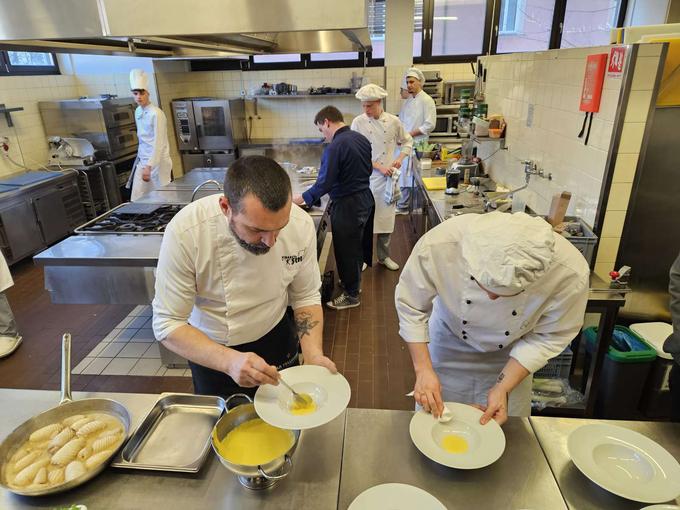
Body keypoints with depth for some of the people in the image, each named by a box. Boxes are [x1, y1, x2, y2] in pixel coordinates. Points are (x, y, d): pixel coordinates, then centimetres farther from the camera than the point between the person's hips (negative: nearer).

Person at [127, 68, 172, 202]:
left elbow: (158, 143, -19)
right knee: (137, 200, 5)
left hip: (157, 161, -7)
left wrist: (149, 166, -23)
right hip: (142, 160, 7)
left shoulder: (156, 113, -16)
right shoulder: (138, 112, 9)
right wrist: (143, 163, 15)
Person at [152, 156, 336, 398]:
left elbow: (305, 297, -9)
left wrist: (314, 355, -24)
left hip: (276, 339, 2)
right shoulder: (186, 232, -32)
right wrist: (229, 361, -39)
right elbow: (168, 324, -24)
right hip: (211, 351, -1)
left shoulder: (301, 225, -24)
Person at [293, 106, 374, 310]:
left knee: (346, 250, 6)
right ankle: (354, 280, 41)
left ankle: (351, 295, 20)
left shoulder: (335, 147, -22)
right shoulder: (361, 138, 3)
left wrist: (302, 198, -8)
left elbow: (324, 184, -21)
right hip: (366, 198, 9)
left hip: (347, 205, -9)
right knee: (358, 244, 22)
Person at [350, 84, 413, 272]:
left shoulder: (393, 121, -1)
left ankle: (384, 256, 26)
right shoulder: (358, 122, -5)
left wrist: (400, 158, -5)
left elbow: (407, 141, 14)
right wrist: (379, 167, -14)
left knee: (386, 217, 9)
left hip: (387, 178, 2)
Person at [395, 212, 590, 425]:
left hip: (510, 354, 1)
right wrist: (423, 369, -23)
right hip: (450, 342, 0)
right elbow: (410, 305, -19)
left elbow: (548, 336, -16)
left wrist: (503, 388, -20)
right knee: (436, 418, 16)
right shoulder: (437, 246, -39)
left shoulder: (570, 273, -36)